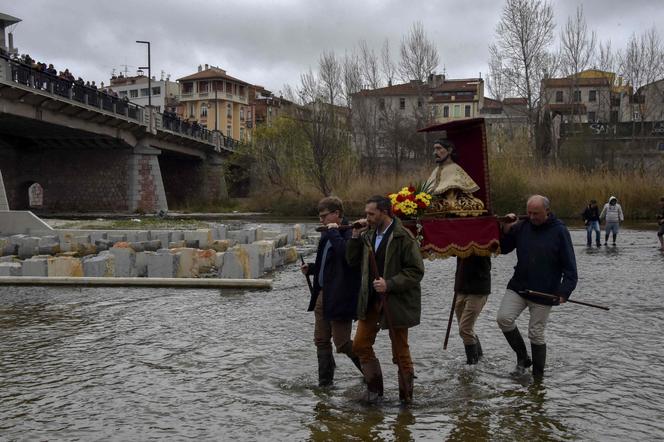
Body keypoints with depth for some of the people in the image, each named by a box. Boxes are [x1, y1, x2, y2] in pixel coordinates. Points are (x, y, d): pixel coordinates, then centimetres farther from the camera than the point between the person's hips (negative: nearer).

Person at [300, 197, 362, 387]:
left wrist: (333, 232, -25)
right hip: (323, 294, 9)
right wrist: (311, 268, 7)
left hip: (339, 298, -9)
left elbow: (346, 255, -36)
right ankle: (325, 382, 23)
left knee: (342, 343, -2)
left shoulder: (350, 234, -16)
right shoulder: (328, 234, 13)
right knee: (321, 341, 13)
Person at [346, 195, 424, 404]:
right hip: (371, 300, 7)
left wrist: (389, 284, -23)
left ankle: (406, 397, 19)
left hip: (396, 302, -6)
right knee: (360, 344, 6)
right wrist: (356, 236, -1)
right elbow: (352, 260, 13)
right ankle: (374, 388, 22)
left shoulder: (403, 237, -14)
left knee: (400, 352, 5)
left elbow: (416, 271, -16)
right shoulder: (368, 235, 7)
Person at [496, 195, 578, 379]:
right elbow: (503, 249, 11)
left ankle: (538, 375, 20)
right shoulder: (521, 227, 2)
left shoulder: (559, 231, -8)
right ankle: (522, 357, 5)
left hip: (544, 293, -4)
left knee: (536, 334, 2)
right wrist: (506, 230, -6)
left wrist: (564, 291, -17)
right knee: (504, 318, -15)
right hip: (518, 287, 4)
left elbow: (570, 266, -7)